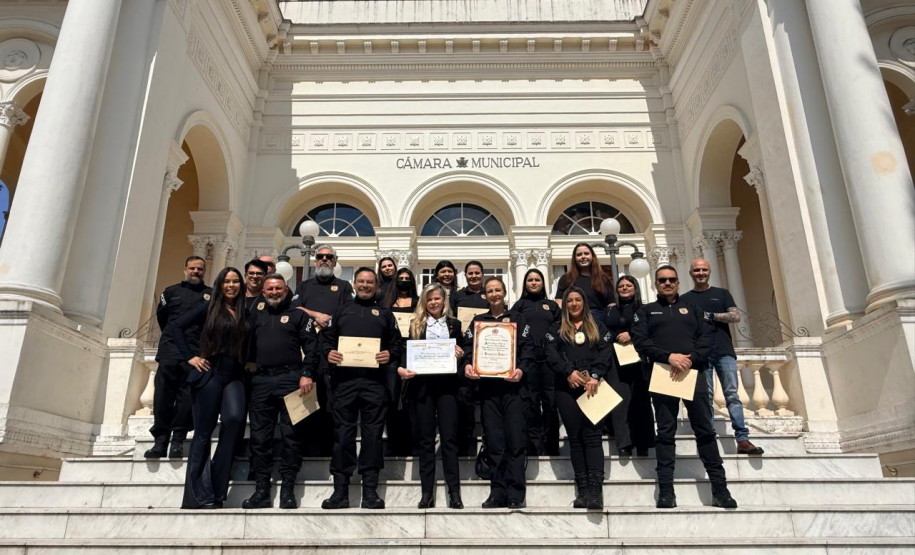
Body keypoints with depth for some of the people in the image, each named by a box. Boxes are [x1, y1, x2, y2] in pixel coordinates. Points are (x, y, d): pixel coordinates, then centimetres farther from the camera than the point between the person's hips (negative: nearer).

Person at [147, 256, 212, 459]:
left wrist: (202, 342, 1)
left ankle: (178, 441, 2)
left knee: (187, 398, -4)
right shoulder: (171, 292, 16)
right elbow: (161, 316, 21)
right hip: (170, 352, 1)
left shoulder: (211, 295, 10)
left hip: (195, 355, -1)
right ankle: (160, 440, 1)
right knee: (163, 397, -4)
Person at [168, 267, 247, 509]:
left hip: (234, 377, 2)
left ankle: (216, 490, -8)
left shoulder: (245, 313, 13)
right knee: (203, 432, 0)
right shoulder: (208, 309, 6)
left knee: (234, 418, -22)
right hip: (209, 374, -2)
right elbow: (175, 327, 3)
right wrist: (189, 356, -3)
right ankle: (199, 495, 8)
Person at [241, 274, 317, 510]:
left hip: (291, 380, -4)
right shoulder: (256, 314, 18)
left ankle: (288, 488, 5)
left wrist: (306, 374, -12)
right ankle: (261, 489, 13)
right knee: (260, 436, 5)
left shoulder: (298, 314, 7)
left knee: (291, 434, -2)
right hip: (261, 381, 4)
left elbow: (311, 346, -2)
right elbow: (247, 342, 21)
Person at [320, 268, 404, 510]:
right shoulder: (341, 312, 20)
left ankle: (370, 491, 5)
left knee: (373, 435, -1)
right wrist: (328, 352, -6)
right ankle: (340, 491, 8)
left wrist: (390, 354, -8)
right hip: (344, 380, 1)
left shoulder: (384, 314, 18)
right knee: (343, 434, 1)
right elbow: (326, 338, 14)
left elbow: (398, 343, 12)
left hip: (374, 381, 0)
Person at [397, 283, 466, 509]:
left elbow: (459, 353, 14)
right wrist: (402, 367, -16)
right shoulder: (416, 324, 10)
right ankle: (427, 492, 10)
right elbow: (408, 351, 3)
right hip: (421, 385, 0)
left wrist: (460, 355, -9)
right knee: (425, 439, 5)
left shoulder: (455, 324, 12)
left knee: (449, 437, -2)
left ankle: (454, 492, 2)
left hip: (446, 384, 0)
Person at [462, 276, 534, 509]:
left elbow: (527, 348, 2)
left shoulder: (517, 319, 12)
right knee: (494, 440, 1)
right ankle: (497, 492, 8)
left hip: (513, 385, -2)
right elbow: (468, 346, 7)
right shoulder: (478, 321, 17)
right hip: (487, 386, 2)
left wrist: (521, 369, -16)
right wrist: (467, 365, -14)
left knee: (515, 439, -5)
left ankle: (515, 494, 0)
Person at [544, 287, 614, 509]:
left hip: (592, 386, -1)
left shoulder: (598, 328, 16)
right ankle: (583, 490, 3)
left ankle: (596, 488, -16)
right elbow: (551, 356, 2)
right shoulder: (556, 329, 16)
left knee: (591, 435, -11)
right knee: (575, 437, 1)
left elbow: (606, 354, 3)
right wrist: (569, 372, -13)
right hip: (567, 387, 1)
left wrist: (595, 376, -13)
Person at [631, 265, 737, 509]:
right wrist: (669, 356, -15)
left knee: (705, 430, 1)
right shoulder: (646, 311, 15)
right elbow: (640, 341, 0)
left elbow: (706, 338, 8)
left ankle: (720, 489, 6)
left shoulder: (691, 309, 20)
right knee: (666, 432, -1)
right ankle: (666, 491, 0)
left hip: (693, 372, 2)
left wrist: (690, 359, -11)